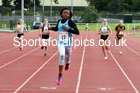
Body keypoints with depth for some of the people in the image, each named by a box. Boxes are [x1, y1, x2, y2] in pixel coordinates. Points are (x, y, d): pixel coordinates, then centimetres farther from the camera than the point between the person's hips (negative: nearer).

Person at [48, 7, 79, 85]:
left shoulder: (70, 22, -13)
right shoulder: (59, 22, 1)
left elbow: (77, 32, -20)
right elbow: (56, 28, 23)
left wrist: (67, 29, -26)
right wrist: (50, 28, 3)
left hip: (68, 43, -1)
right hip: (60, 42, 1)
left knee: (67, 57, 15)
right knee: (62, 55, -24)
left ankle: (67, 63, 58)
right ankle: (60, 76, -18)